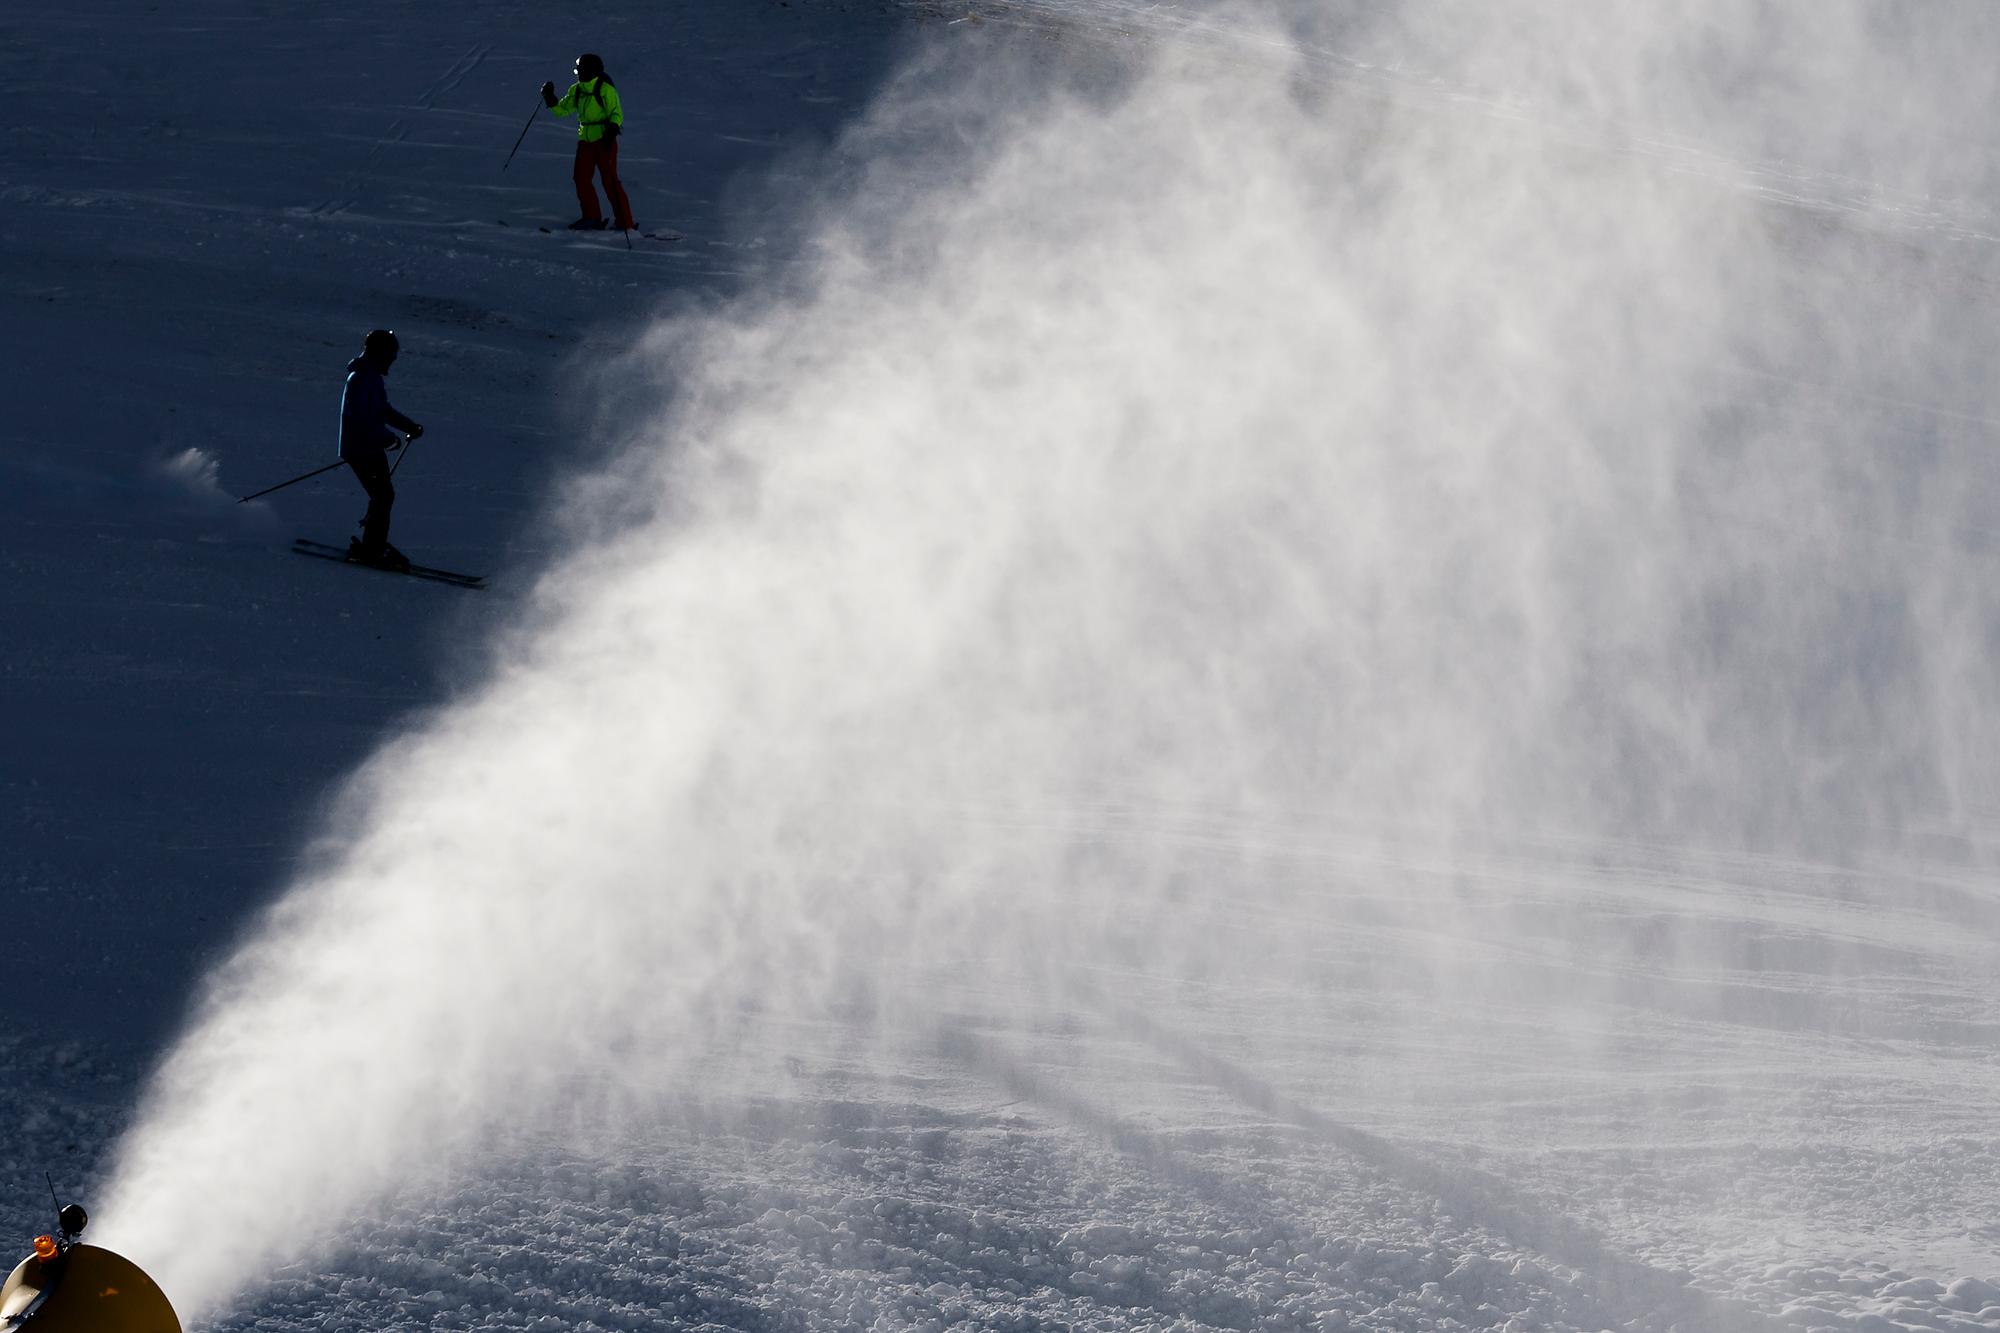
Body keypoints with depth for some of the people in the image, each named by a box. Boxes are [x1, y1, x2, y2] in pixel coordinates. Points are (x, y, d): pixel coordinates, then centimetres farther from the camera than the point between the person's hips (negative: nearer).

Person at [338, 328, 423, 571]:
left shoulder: (371, 377, 13)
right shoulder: (360, 379, -20)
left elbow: (382, 409, 23)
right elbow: (361, 418, -27)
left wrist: (409, 426, 13)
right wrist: (389, 439, -19)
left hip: (373, 448, 10)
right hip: (361, 450, -10)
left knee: (384, 495, 14)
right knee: (383, 497, -9)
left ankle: (375, 544, 25)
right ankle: (371, 551, -3)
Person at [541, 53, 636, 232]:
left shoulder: (605, 89, -10)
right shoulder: (576, 90, 10)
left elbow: (617, 114, -11)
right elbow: (562, 109, 16)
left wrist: (612, 129, -28)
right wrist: (550, 99, -1)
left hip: (604, 140, -7)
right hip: (585, 141, 7)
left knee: (610, 180, -10)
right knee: (581, 178, 3)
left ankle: (625, 223, -9)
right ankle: (592, 218, 13)